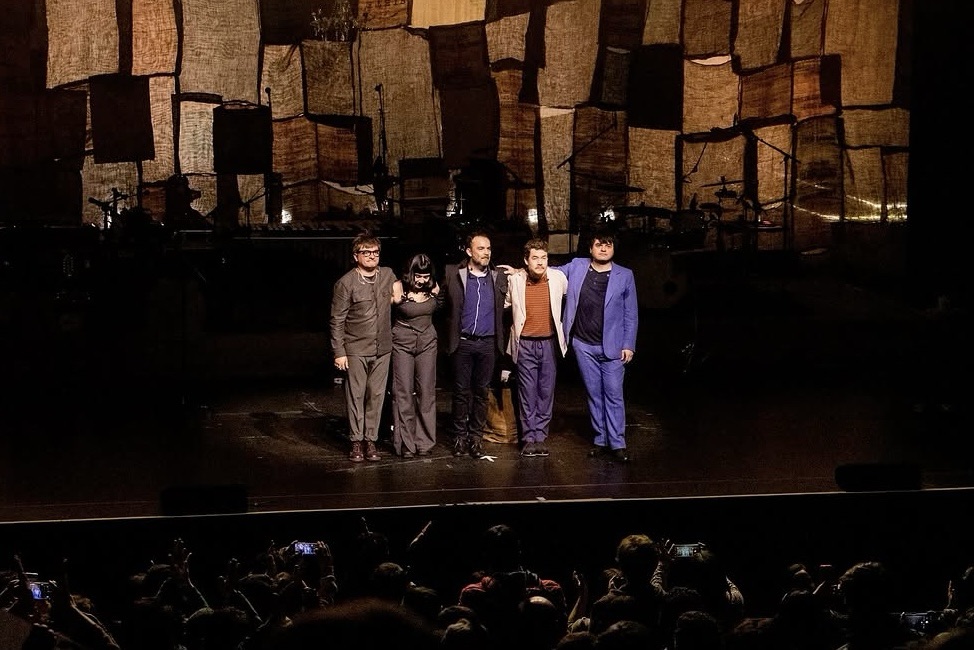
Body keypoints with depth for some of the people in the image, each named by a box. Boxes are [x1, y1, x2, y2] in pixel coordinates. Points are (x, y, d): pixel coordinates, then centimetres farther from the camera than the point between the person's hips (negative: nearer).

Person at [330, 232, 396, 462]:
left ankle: (371, 440, 13)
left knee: (376, 395, 5)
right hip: (356, 349, -4)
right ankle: (356, 441, 8)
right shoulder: (346, 283, -9)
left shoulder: (388, 275, 4)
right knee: (355, 396, 0)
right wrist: (339, 352, -9)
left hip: (382, 348, 4)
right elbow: (337, 320, -7)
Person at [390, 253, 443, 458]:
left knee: (426, 391, 3)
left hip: (427, 342, 4)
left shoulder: (433, 288, -1)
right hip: (402, 343, -4)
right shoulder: (398, 289, -15)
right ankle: (405, 443, 3)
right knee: (403, 393, -4)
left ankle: (424, 441, 11)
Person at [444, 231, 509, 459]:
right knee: (461, 391, 3)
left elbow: (504, 306, 14)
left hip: (488, 344, 2)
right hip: (462, 343, -1)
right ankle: (460, 435, 12)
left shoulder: (499, 278, 6)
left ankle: (476, 436, 13)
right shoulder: (454, 275, 0)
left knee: (482, 391, 5)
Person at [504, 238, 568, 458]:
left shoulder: (558, 278, -3)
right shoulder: (514, 281, -6)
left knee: (546, 392, 6)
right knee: (527, 393, 1)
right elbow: (503, 304, 13)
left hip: (550, 342, 1)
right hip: (525, 344, -1)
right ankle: (529, 437, 8)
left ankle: (541, 435, 13)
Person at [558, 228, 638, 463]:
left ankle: (617, 443, -1)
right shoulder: (577, 267, 4)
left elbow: (631, 314, 2)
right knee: (594, 395, 8)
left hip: (612, 347, -2)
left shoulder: (625, 276, 0)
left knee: (613, 396, -4)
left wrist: (628, 345, -3)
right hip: (584, 346, 2)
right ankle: (601, 440, 15)